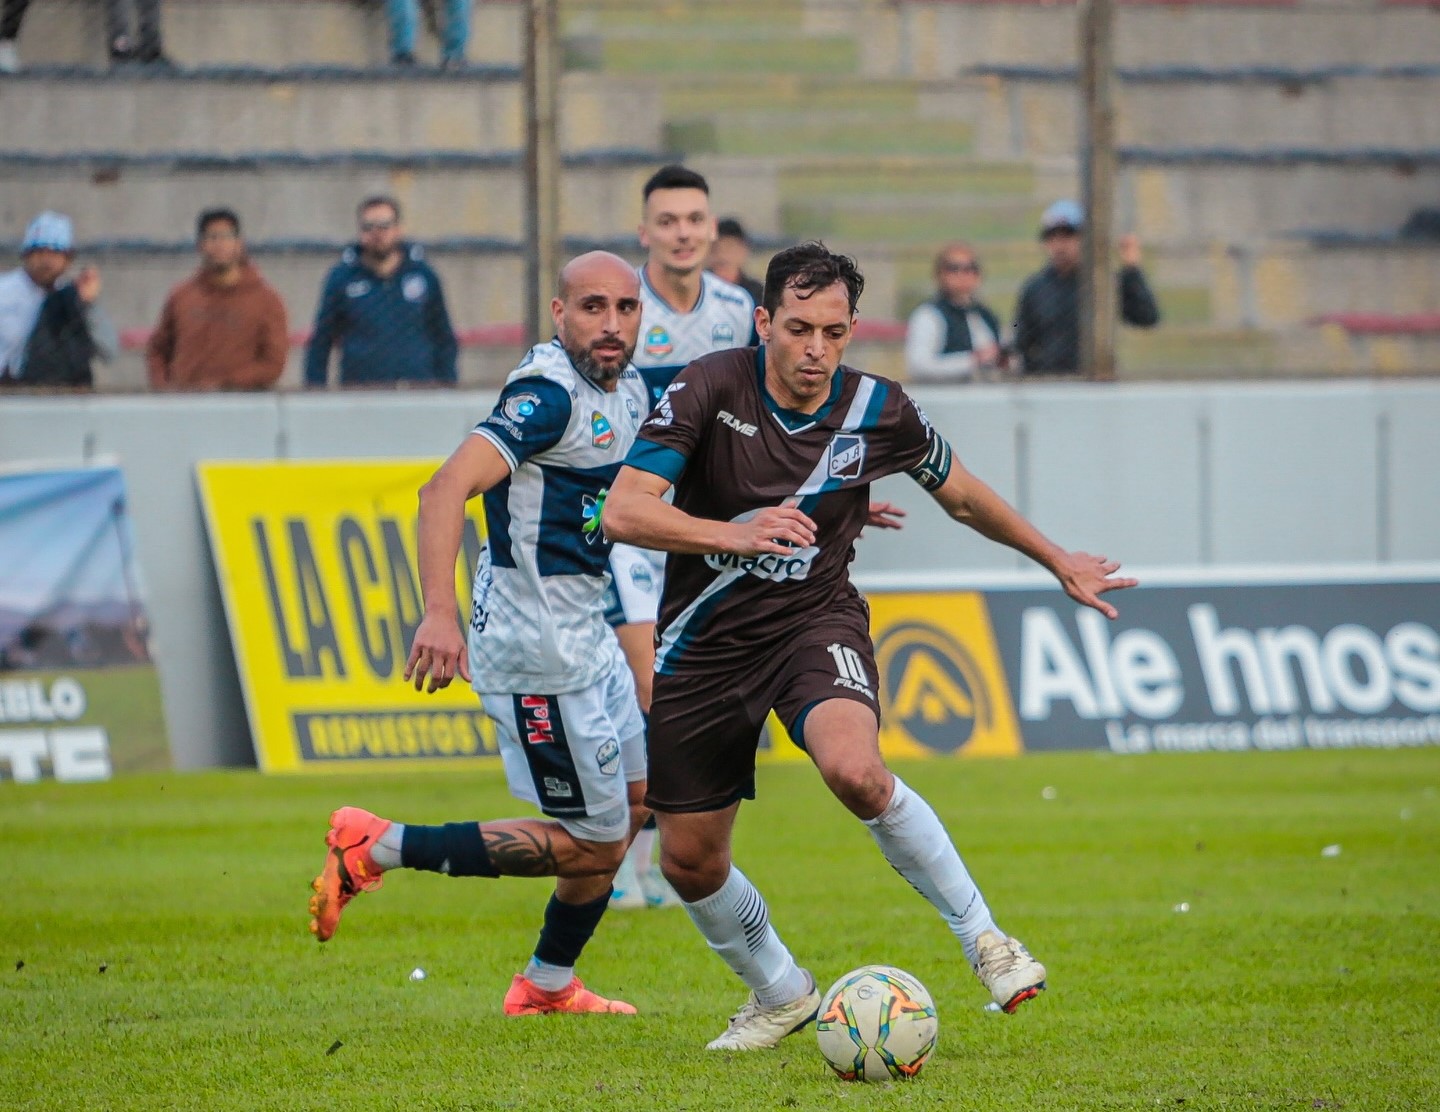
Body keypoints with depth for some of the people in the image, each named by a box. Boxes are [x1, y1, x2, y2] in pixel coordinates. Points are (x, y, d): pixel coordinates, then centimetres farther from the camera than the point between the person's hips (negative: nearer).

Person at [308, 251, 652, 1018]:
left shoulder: (627, 391, 7)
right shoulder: (548, 393, -21)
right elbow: (446, 490, -32)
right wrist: (439, 613, -44)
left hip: (582, 630, 10)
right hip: (535, 645, -10)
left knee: (634, 799, 20)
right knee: (594, 842, -5)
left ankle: (547, 985, 34)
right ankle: (376, 850, 0)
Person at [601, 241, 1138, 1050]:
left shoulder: (879, 411, -7)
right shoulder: (708, 391, -15)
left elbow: (963, 496, 14)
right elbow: (624, 511, -23)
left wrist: (1060, 562, 23)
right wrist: (730, 534, -40)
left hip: (815, 620, -1)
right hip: (706, 642, 1)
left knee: (854, 768, -33)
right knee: (689, 860, 6)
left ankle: (984, 938, -17)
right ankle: (782, 995, 34)